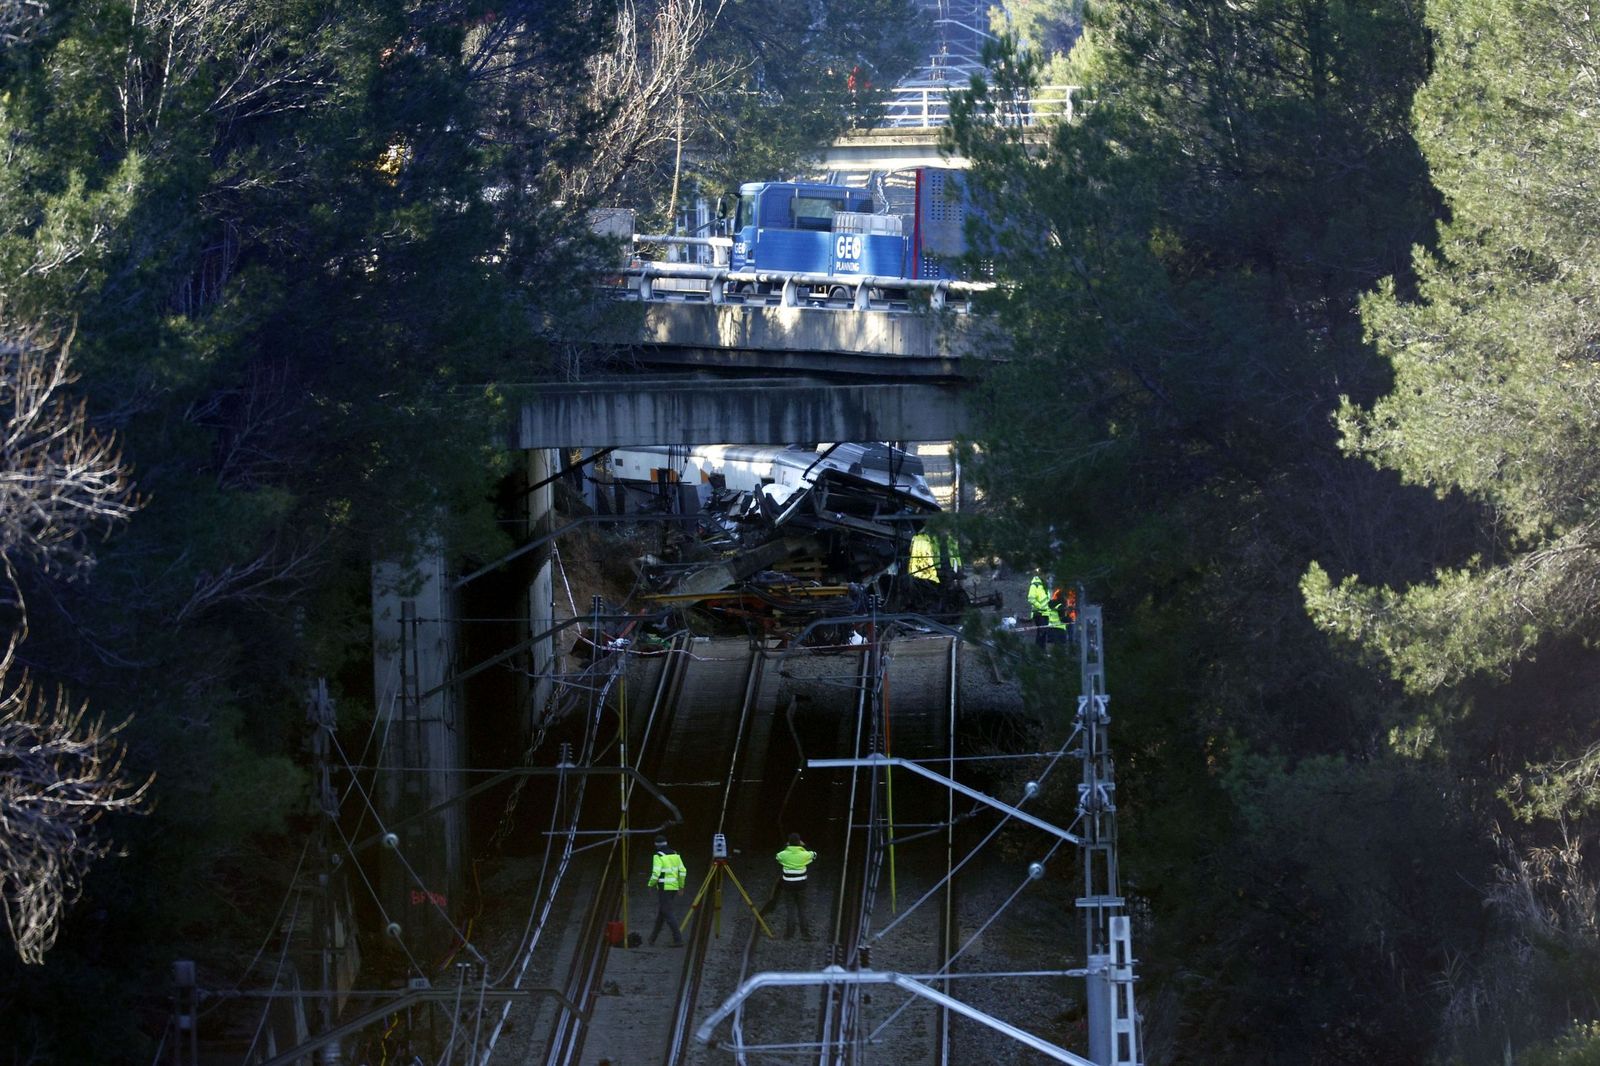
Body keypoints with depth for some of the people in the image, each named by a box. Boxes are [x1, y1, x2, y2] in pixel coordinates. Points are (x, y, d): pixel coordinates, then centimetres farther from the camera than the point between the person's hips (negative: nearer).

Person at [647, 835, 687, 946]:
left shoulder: (658, 856, -10)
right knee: (661, 912, 17)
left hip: (663, 887, -7)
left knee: (669, 914, -7)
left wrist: (651, 884, -1)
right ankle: (653, 938, 27)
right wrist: (680, 886, 16)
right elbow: (683, 871, 7)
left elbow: (656, 873, -19)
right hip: (674, 887, 7)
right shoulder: (675, 855, 9)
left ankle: (678, 940, -15)